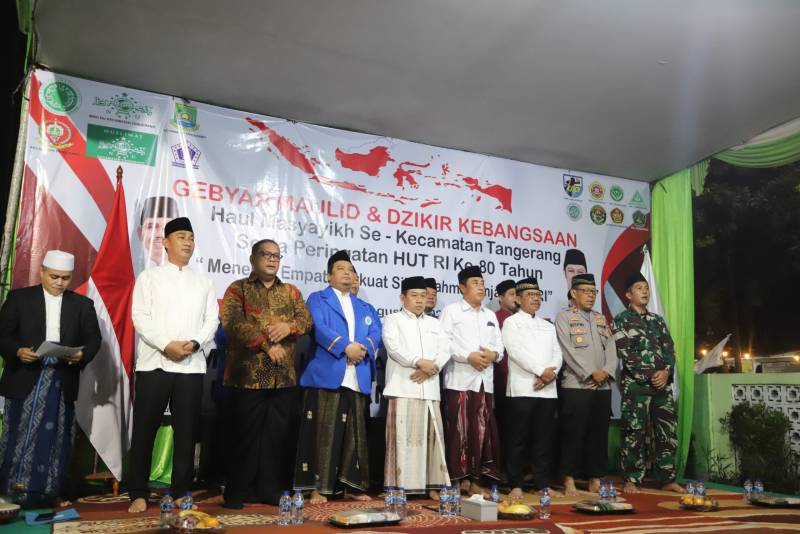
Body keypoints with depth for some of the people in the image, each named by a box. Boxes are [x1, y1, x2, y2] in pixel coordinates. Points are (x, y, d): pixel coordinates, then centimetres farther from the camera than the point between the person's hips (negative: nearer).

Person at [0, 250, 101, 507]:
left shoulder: (82, 304, 8)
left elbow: (93, 339, 5)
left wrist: (82, 355, -15)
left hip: (61, 381, 1)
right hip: (25, 378, -1)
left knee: (54, 439, 5)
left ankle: (46, 492, 14)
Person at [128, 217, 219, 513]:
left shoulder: (203, 281, 14)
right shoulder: (149, 277, 7)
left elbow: (212, 319, 6)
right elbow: (140, 317, -4)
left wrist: (194, 343, -12)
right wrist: (167, 345, -16)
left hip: (192, 366, 2)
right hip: (154, 363, -2)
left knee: (186, 432, 6)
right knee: (144, 431, 2)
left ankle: (181, 493, 15)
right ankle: (139, 494, 13)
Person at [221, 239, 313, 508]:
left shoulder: (291, 292, 16)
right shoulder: (238, 289, 3)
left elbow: (306, 320, 4)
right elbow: (233, 322, -12)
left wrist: (288, 326, -18)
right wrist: (265, 343, -19)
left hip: (284, 376, 4)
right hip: (249, 375, -4)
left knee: (276, 435, 8)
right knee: (247, 435, 1)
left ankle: (270, 489, 19)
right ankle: (236, 492, 14)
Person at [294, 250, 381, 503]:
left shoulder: (363, 306, 23)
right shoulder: (317, 299, 8)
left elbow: (376, 331, 9)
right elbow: (319, 328, -10)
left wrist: (364, 348, -11)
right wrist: (346, 346, -19)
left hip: (358, 379, 5)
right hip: (327, 375, -5)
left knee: (355, 433, 7)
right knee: (324, 432, -4)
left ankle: (352, 485, 15)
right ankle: (318, 486, 2)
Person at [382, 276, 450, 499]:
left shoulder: (434, 323, 21)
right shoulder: (393, 320, 7)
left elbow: (444, 352, 10)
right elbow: (394, 348, -9)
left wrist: (431, 368, -9)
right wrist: (420, 362, -17)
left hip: (429, 388, 5)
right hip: (403, 387, -5)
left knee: (431, 436, 4)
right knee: (403, 437, -7)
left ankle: (432, 485, 10)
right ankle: (399, 486, -3)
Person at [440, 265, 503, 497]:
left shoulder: (490, 315, 20)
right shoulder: (451, 310, 2)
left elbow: (499, 345, 16)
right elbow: (444, 342, -9)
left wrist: (493, 354, -6)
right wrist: (468, 356, -16)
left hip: (485, 380, 5)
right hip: (460, 380, -5)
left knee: (481, 431, 5)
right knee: (459, 431, -4)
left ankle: (474, 479, 12)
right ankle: (459, 479, 4)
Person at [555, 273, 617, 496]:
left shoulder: (601, 319, 18)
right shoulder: (564, 317, 0)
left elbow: (611, 348, 10)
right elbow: (569, 351, -10)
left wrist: (607, 371, -7)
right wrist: (592, 373, -13)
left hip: (603, 386, 6)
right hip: (575, 385, -5)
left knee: (599, 435, 8)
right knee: (574, 435, -3)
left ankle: (595, 480, 16)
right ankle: (569, 481, 4)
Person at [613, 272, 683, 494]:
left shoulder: (658, 320, 17)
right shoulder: (621, 320, 0)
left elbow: (669, 349, 10)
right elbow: (626, 353, -9)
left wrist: (666, 372, -9)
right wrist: (650, 375, -13)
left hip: (662, 383, 5)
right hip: (635, 384, -5)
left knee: (667, 432, 6)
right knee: (634, 433, -3)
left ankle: (667, 479, 15)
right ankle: (632, 480, 4)